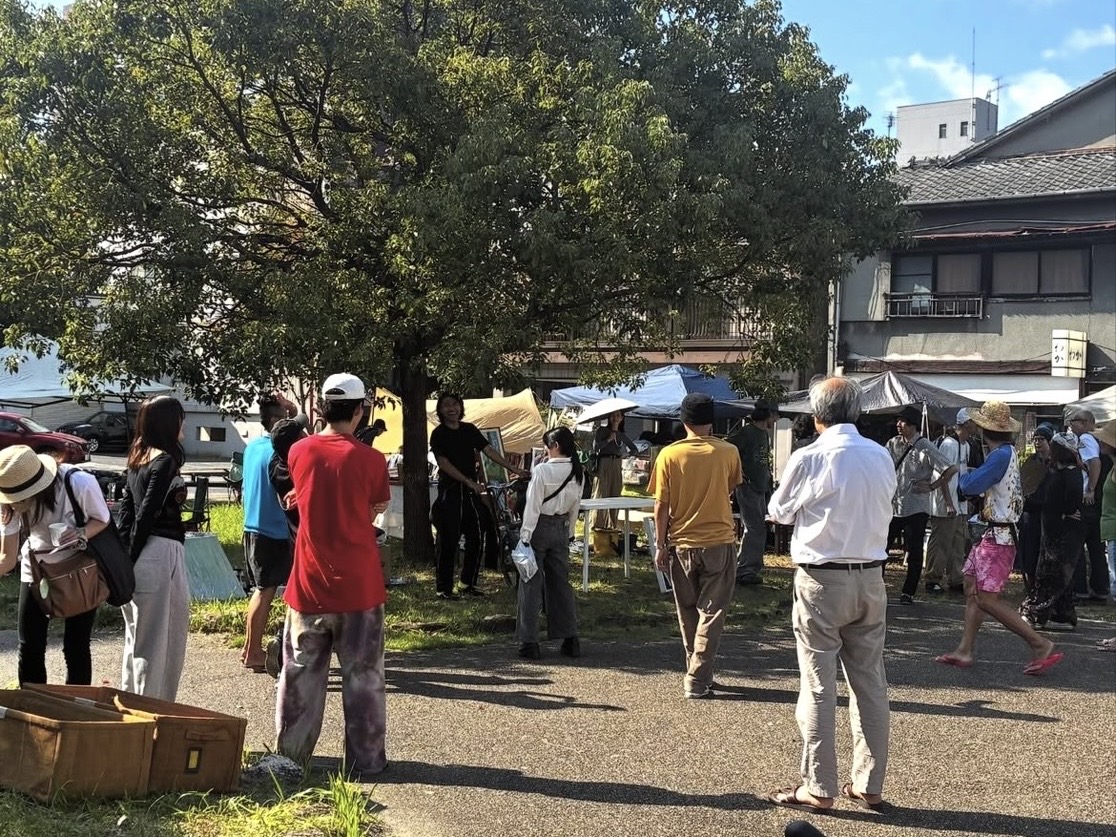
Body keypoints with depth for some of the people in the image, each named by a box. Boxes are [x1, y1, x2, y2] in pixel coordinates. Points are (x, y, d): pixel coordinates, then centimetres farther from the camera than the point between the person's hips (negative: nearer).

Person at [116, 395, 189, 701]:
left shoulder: (139, 457, 13)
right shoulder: (165, 461, -12)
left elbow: (126, 505, 13)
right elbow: (147, 513, -15)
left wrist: (125, 554, 11)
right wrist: (132, 558, -10)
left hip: (139, 555, 9)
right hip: (160, 552, -9)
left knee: (137, 636, 18)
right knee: (158, 640, -2)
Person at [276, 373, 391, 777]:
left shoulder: (299, 452, -2)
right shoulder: (369, 459, -11)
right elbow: (378, 506, 3)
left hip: (309, 585, 3)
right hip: (358, 586, -2)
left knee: (300, 674, 14)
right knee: (362, 676, 8)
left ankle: (290, 756, 21)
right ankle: (365, 759, 12)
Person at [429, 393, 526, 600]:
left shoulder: (469, 429, 10)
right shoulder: (438, 434, -6)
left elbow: (489, 450, 8)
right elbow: (444, 464, -13)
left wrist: (513, 469, 0)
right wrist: (469, 481, -19)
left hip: (471, 490, 6)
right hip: (450, 491, -6)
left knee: (476, 537, 7)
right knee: (449, 540, -4)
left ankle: (469, 583, 18)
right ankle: (443, 588, 2)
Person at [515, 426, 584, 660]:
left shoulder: (542, 470, -17)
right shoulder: (577, 473, 1)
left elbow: (533, 506, -16)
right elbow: (575, 507, 7)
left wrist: (525, 536, -12)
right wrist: (567, 533, 16)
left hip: (540, 527, -5)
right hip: (561, 528, 5)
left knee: (531, 584, 2)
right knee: (561, 582, 13)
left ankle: (529, 642, 2)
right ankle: (570, 639, 14)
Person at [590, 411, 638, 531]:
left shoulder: (622, 435, 13)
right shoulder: (601, 431, 2)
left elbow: (634, 449, 18)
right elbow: (595, 446, -10)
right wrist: (608, 440, -12)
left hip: (617, 466, 4)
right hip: (603, 465, -4)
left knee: (615, 496, 4)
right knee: (601, 495, -4)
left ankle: (611, 524, 11)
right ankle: (598, 524, 0)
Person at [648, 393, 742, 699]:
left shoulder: (669, 455, -6)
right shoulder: (728, 453, -6)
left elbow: (661, 506, -6)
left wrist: (661, 545, 3)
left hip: (682, 545, 1)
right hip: (719, 542, -1)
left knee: (688, 614, 15)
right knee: (711, 613, 3)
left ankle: (696, 673, 24)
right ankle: (698, 681, -4)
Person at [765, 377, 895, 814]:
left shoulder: (809, 459, -12)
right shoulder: (881, 457, 2)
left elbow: (778, 510, 1)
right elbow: (884, 509, 12)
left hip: (822, 580, -5)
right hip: (870, 579, 5)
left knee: (818, 685, 1)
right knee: (870, 682, 11)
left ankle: (819, 787, 5)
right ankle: (869, 784, 18)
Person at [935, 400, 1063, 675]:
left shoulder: (1001, 455, -20)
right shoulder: (1007, 452, 11)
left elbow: (970, 486, -24)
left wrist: (966, 477, -3)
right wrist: (973, 478, -2)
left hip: (998, 537, -10)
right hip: (990, 533, 10)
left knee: (986, 599, -8)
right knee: (972, 590, 12)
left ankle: (1041, 645, -5)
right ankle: (964, 651, 15)